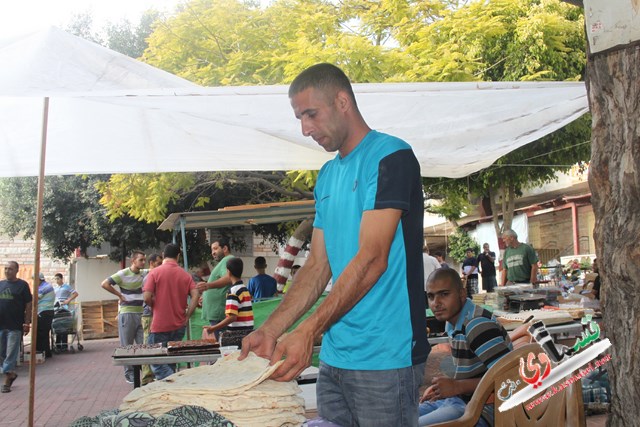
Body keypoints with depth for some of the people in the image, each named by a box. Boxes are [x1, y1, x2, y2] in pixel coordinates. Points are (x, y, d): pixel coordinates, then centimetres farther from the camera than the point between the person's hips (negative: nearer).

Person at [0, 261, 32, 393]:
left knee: (11, 354, -3)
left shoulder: (22, 285, -3)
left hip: (15, 326, -5)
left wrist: (27, 323, -9)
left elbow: (28, 305, -4)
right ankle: (11, 374, 31)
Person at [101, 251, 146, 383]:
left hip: (142, 313, 4)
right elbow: (105, 284, -11)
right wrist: (119, 295, -9)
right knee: (127, 345, 4)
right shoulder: (123, 274, -8)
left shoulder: (145, 273, 7)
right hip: (127, 313, -4)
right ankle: (129, 373, 12)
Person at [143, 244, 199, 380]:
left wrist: (154, 306, 9)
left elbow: (147, 297, -13)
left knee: (157, 361, 1)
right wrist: (186, 317, -1)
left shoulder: (154, 273, -6)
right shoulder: (185, 275, 4)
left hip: (160, 325, -4)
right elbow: (195, 295, -7)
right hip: (179, 326, 4)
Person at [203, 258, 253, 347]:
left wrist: (213, 328, -14)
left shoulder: (233, 291, -13)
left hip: (237, 335, -8)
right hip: (248, 333, 8)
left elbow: (232, 317, -19)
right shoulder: (245, 289, 14)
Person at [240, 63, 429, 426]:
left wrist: (308, 332, -24)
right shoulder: (327, 176, 15)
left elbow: (372, 259, -19)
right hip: (334, 357, 7)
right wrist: (270, 331, 1)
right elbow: (318, 267, 12)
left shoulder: (391, 157, -10)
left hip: (385, 357, -7)